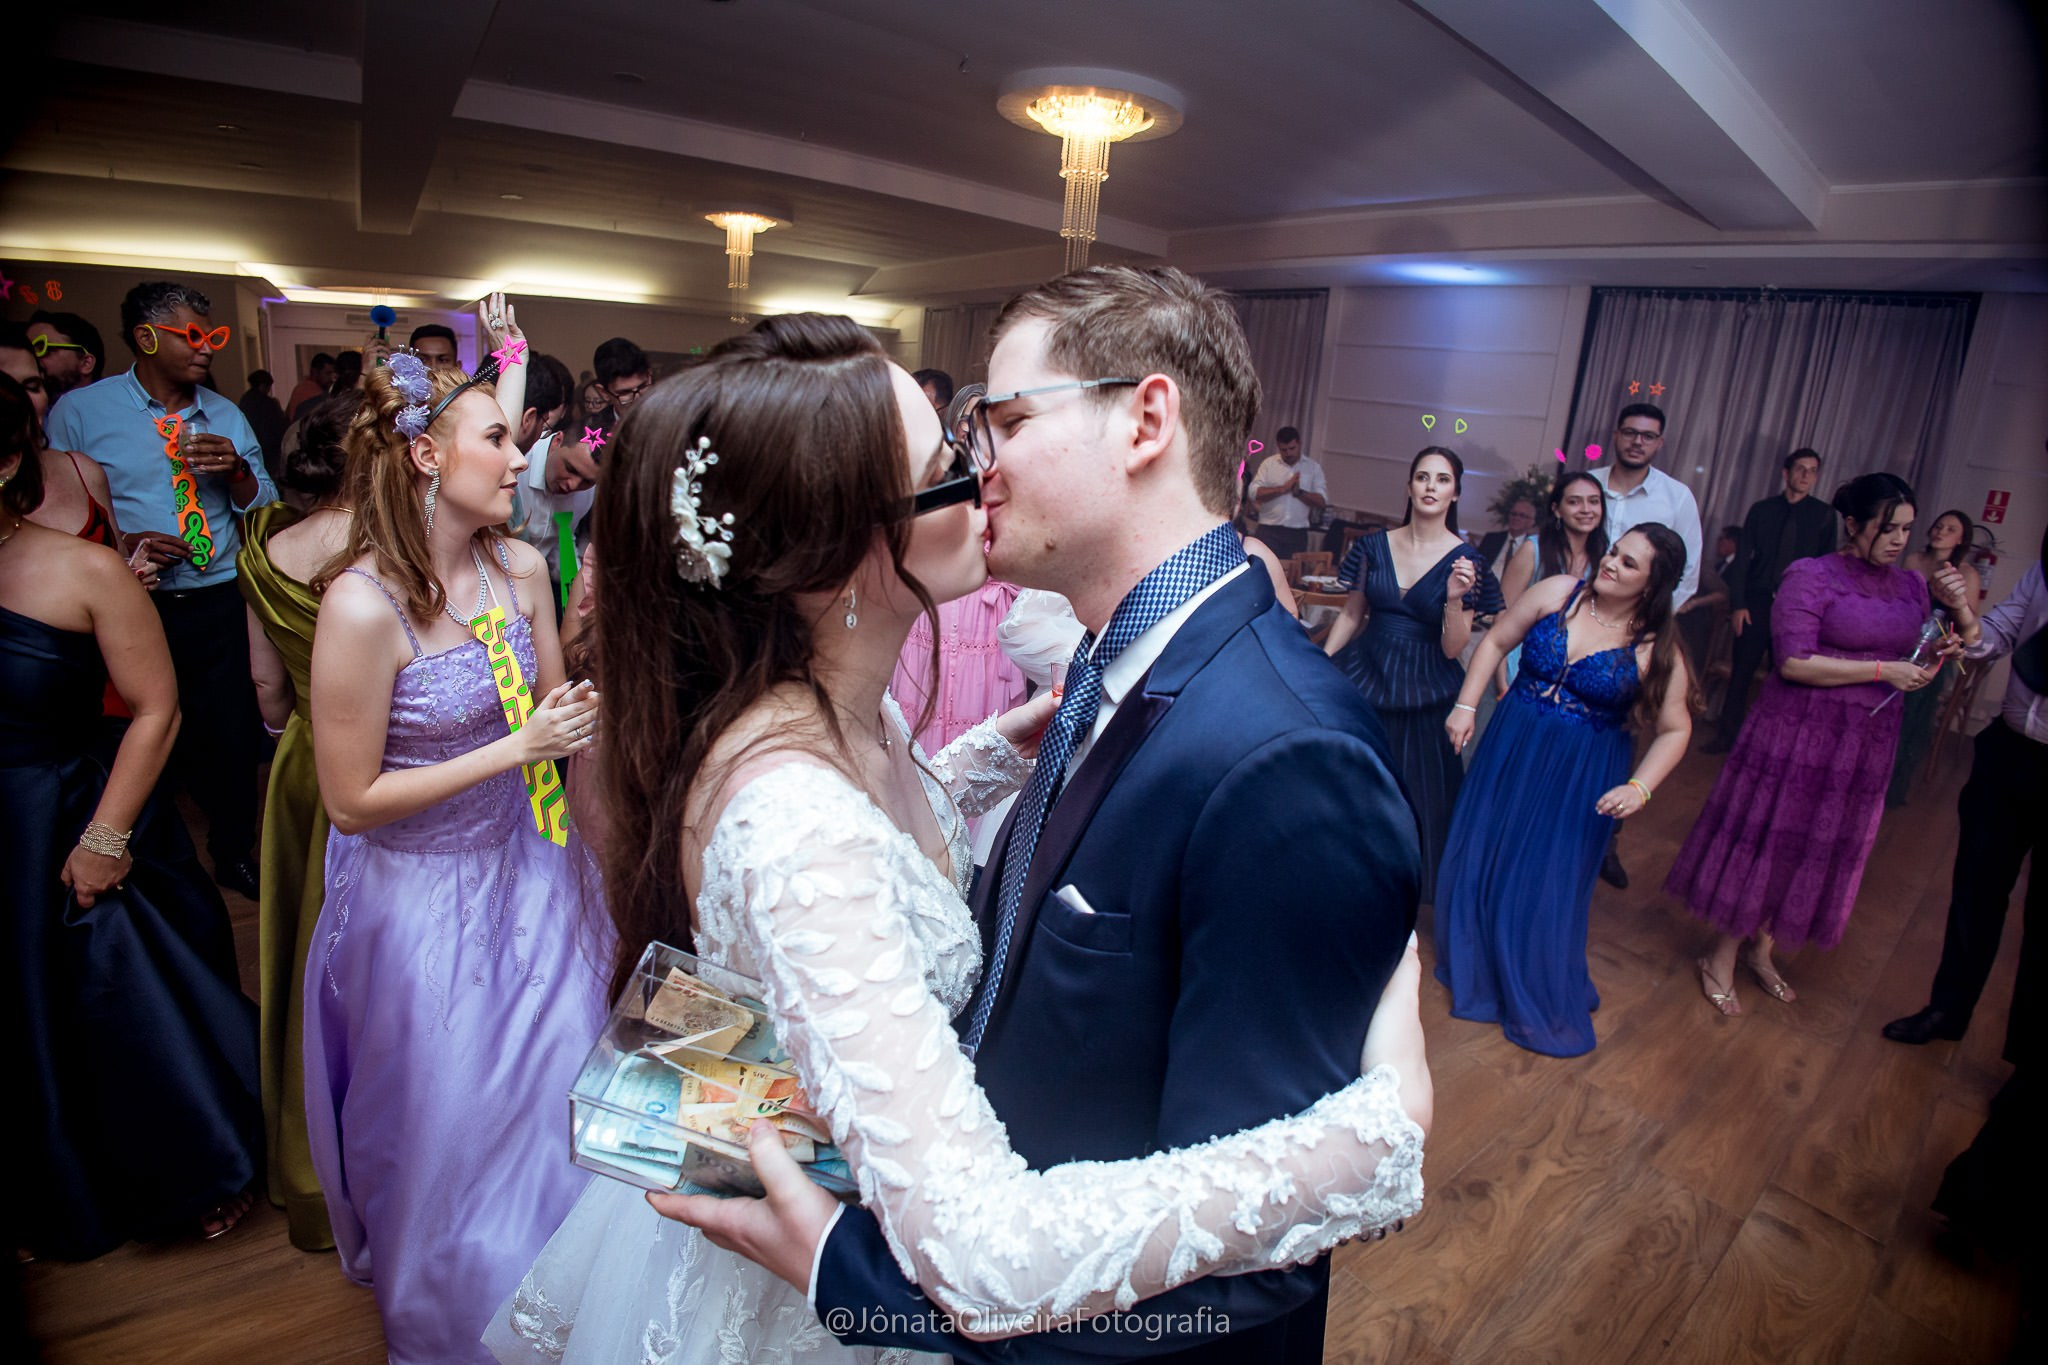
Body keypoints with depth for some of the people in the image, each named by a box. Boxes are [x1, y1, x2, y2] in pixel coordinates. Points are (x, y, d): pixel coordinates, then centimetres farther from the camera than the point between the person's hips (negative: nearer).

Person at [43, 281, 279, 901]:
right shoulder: (79, 410, -1)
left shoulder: (227, 415, 10)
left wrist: (238, 470, -10)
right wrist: (120, 543, -19)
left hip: (221, 604, 3)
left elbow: (265, 508, 10)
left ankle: (233, 854, 28)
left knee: (232, 736, 7)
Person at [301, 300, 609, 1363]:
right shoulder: (362, 605, -23)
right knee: (451, 1127, 17)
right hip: (425, 899, -5)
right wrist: (513, 750, -21)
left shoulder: (520, 568, -6)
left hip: (528, 867, 5)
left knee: (555, 1098, 21)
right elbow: (350, 799, -18)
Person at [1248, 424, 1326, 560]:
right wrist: (1283, 488, -15)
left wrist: (1299, 492, -14)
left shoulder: (1313, 467, 7)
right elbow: (1254, 493, -7)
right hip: (1269, 530, -1)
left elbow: (1322, 501, 1)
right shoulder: (1268, 463, 4)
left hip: (1297, 533, 1)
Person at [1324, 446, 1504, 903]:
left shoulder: (1465, 560, -7)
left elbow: (1453, 649, -10)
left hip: (1423, 694, -2)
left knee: (1415, 794, 9)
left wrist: (1455, 598, -26)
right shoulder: (1375, 546, -1)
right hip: (1364, 679, 2)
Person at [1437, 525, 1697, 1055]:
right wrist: (1466, 704, -4)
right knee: (1481, 860, 13)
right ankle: (1475, 969, 40)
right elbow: (1496, 641, 2)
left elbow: (1674, 730, -6)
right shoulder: (1558, 592, -7)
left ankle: (1543, 1002, 29)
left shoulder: (1656, 650, -12)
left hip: (1581, 776, -3)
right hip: (1510, 750, 3)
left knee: (1548, 884, 4)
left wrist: (1639, 787, -20)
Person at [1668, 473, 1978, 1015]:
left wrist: (1960, 606, -4)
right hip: (1799, 731, -6)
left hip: (1866, 742, 7)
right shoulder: (1811, 575, -12)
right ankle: (1721, 960, 17)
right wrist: (1882, 671, -17)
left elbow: (1970, 646, 13)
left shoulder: (1911, 585, 7)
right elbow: (1793, 662, -19)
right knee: (1766, 841, 2)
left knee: (1824, 849, 15)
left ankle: (1761, 952, 33)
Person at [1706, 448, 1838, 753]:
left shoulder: (1824, 514, 6)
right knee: (1741, 673, 2)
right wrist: (1737, 604, -4)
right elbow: (1742, 559, 4)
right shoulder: (1762, 509, 6)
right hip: (1756, 603, 0)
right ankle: (1727, 735, 12)